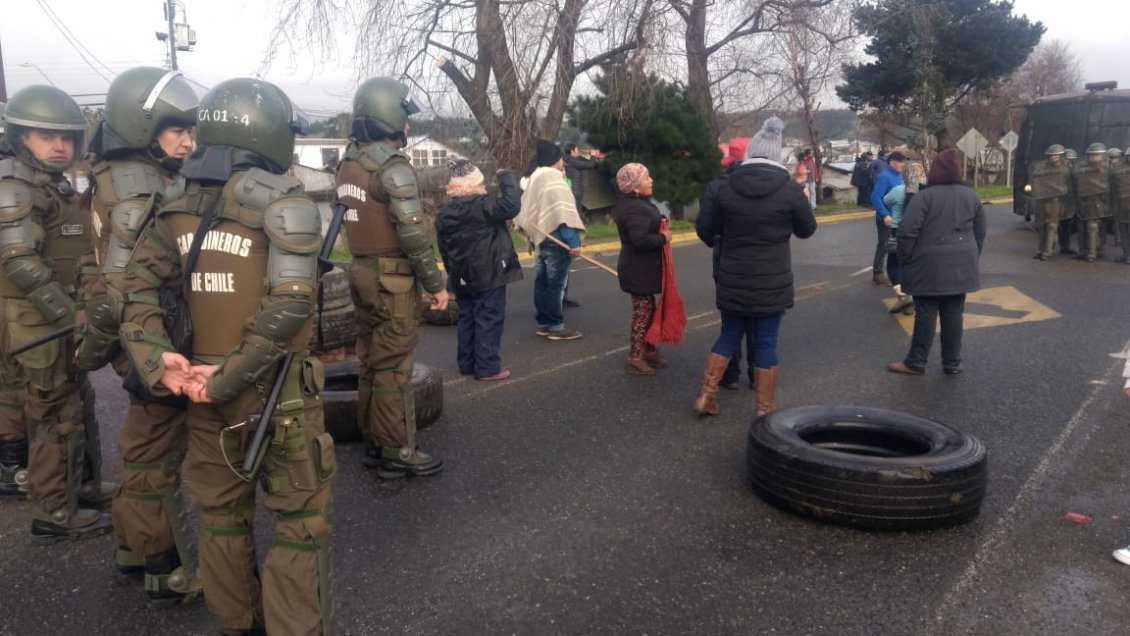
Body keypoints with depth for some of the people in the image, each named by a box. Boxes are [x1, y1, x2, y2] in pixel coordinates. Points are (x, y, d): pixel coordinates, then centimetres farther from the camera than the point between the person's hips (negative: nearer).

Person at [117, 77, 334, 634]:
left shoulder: (180, 208, 7)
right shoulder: (285, 203, -12)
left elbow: (138, 288, -2)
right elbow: (287, 304, -22)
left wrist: (156, 361, -10)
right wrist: (227, 378, -17)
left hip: (204, 386, 6)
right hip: (275, 391, -6)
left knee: (220, 515, 19)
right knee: (299, 520, 6)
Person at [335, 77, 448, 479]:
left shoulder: (348, 164, 10)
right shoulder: (392, 166, -17)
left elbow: (357, 219, 13)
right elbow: (413, 233, -20)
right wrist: (436, 284, -12)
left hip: (361, 272, 8)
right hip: (392, 277, -8)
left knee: (371, 361, 15)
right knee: (394, 367, -2)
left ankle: (374, 440, 26)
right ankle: (398, 453, 6)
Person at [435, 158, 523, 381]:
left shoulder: (444, 214, 8)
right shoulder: (481, 205, -17)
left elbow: (444, 250, 13)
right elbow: (511, 205, -27)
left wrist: (453, 273, 23)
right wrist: (506, 177, -13)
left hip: (462, 278, 7)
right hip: (488, 276, -7)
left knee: (467, 320, 15)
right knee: (489, 321, -1)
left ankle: (467, 363, 21)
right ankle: (487, 367, 0)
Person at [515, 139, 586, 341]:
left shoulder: (535, 178, 17)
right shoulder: (554, 179, -14)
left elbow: (525, 210, 20)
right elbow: (564, 213, -22)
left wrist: (531, 233, 25)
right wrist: (573, 241, -24)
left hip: (542, 238, 10)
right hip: (556, 239, -10)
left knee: (543, 282, 13)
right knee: (555, 284, -6)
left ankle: (544, 323, 20)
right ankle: (556, 327, -2)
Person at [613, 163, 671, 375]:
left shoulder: (634, 203, 12)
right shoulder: (635, 208, -23)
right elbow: (640, 239, -33)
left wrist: (658, 225, 4)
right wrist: (663, 237, -18)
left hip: (640, 268, 11)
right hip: (640, 270, -11)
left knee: (647, 310, 19)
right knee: (643, 312, -2)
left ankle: (649, 351, 30)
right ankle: (635, 359, 6)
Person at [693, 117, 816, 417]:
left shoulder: (726, 186, -2)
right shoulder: (789, 187, -8)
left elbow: (713, 228, 11)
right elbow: (807, 229, 5)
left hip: (733, 279, 2)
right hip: (772, 281, -2)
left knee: (729, 335, 17)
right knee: (766, 343, 5)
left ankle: (706, 394, 18)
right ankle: (764, 411, 12)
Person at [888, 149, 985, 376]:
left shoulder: (925, 196, -10)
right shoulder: (971, 196, 7)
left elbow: (907, 231, -16)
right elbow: (980, 233, 14)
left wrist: (905, 261, -4)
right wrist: (971, 259, 24)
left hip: (930, 265, -4)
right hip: (960, 265, 4)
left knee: (925, 314, 0)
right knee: (953, 314, 9)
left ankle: (916, 362, 8)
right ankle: (952, 363, 15)